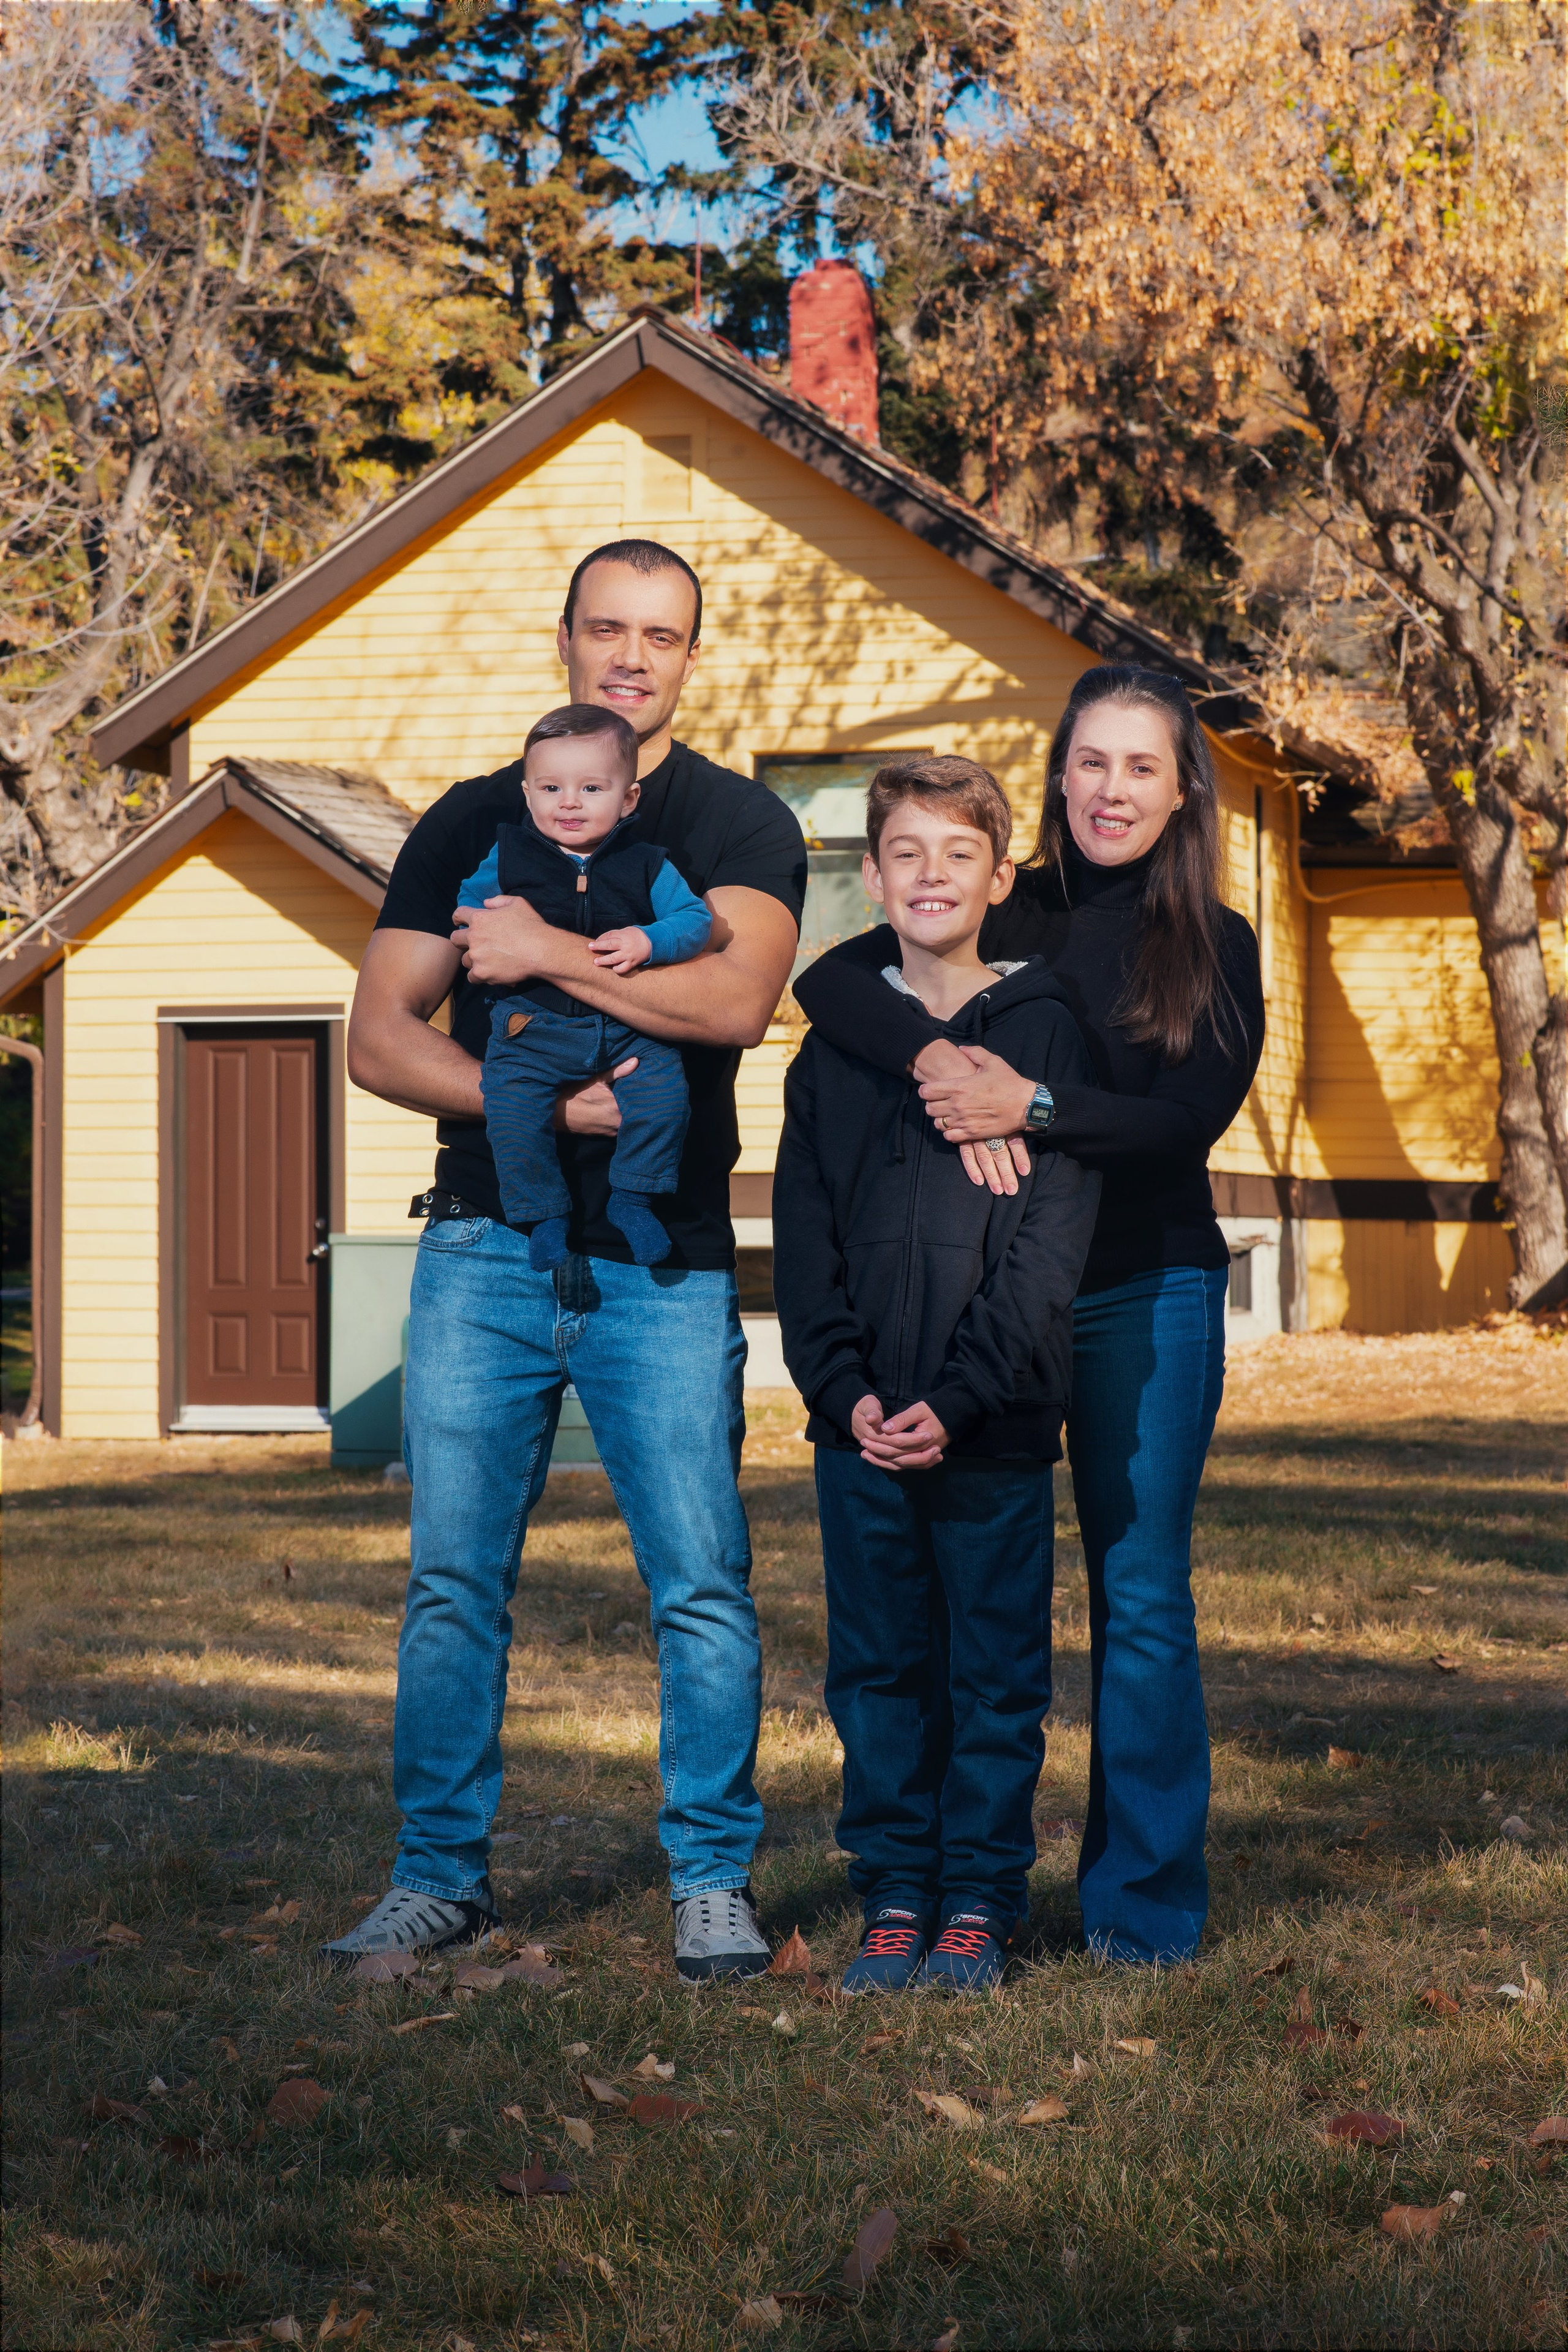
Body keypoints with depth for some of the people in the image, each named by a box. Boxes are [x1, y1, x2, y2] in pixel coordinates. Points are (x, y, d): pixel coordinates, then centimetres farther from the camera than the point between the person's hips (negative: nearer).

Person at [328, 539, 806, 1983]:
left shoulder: (738, 823, 6)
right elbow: (378, 1041, 6)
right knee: (454, 1580, 2)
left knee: (703, 1583, -4)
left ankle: (714, 1883, 5)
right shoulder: (472, 823, 13)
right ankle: (442, 1877, 11)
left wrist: (547, 955, -12)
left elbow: (737, 997, -14)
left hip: (665, 1264, -2)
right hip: (485, 1250, 2)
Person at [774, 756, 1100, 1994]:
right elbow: (804, 1236, 7)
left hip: (997, 1426, -2)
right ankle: (895, 1897, 16)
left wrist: (958, 1399, -14)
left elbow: (1053, 1240, -6)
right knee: (880, 1668, 7)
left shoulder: (1048, 1032, 0)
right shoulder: (836, 1043, 10)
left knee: (997, 1672, 3)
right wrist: (845, 1389, -8)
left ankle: (980, 1902, 13)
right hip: (861, 1423, 3)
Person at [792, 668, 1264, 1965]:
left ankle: (1144, 1904, 9)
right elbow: (828, 980, -8)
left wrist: (1033, 1104, -21)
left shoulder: (1216, 949, 3)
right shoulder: (1005, 922, 5)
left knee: (1140, 1596, 0)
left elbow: (1192, 1116, -11)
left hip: (1150, 1298, -1)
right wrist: (935, 1055, -25)